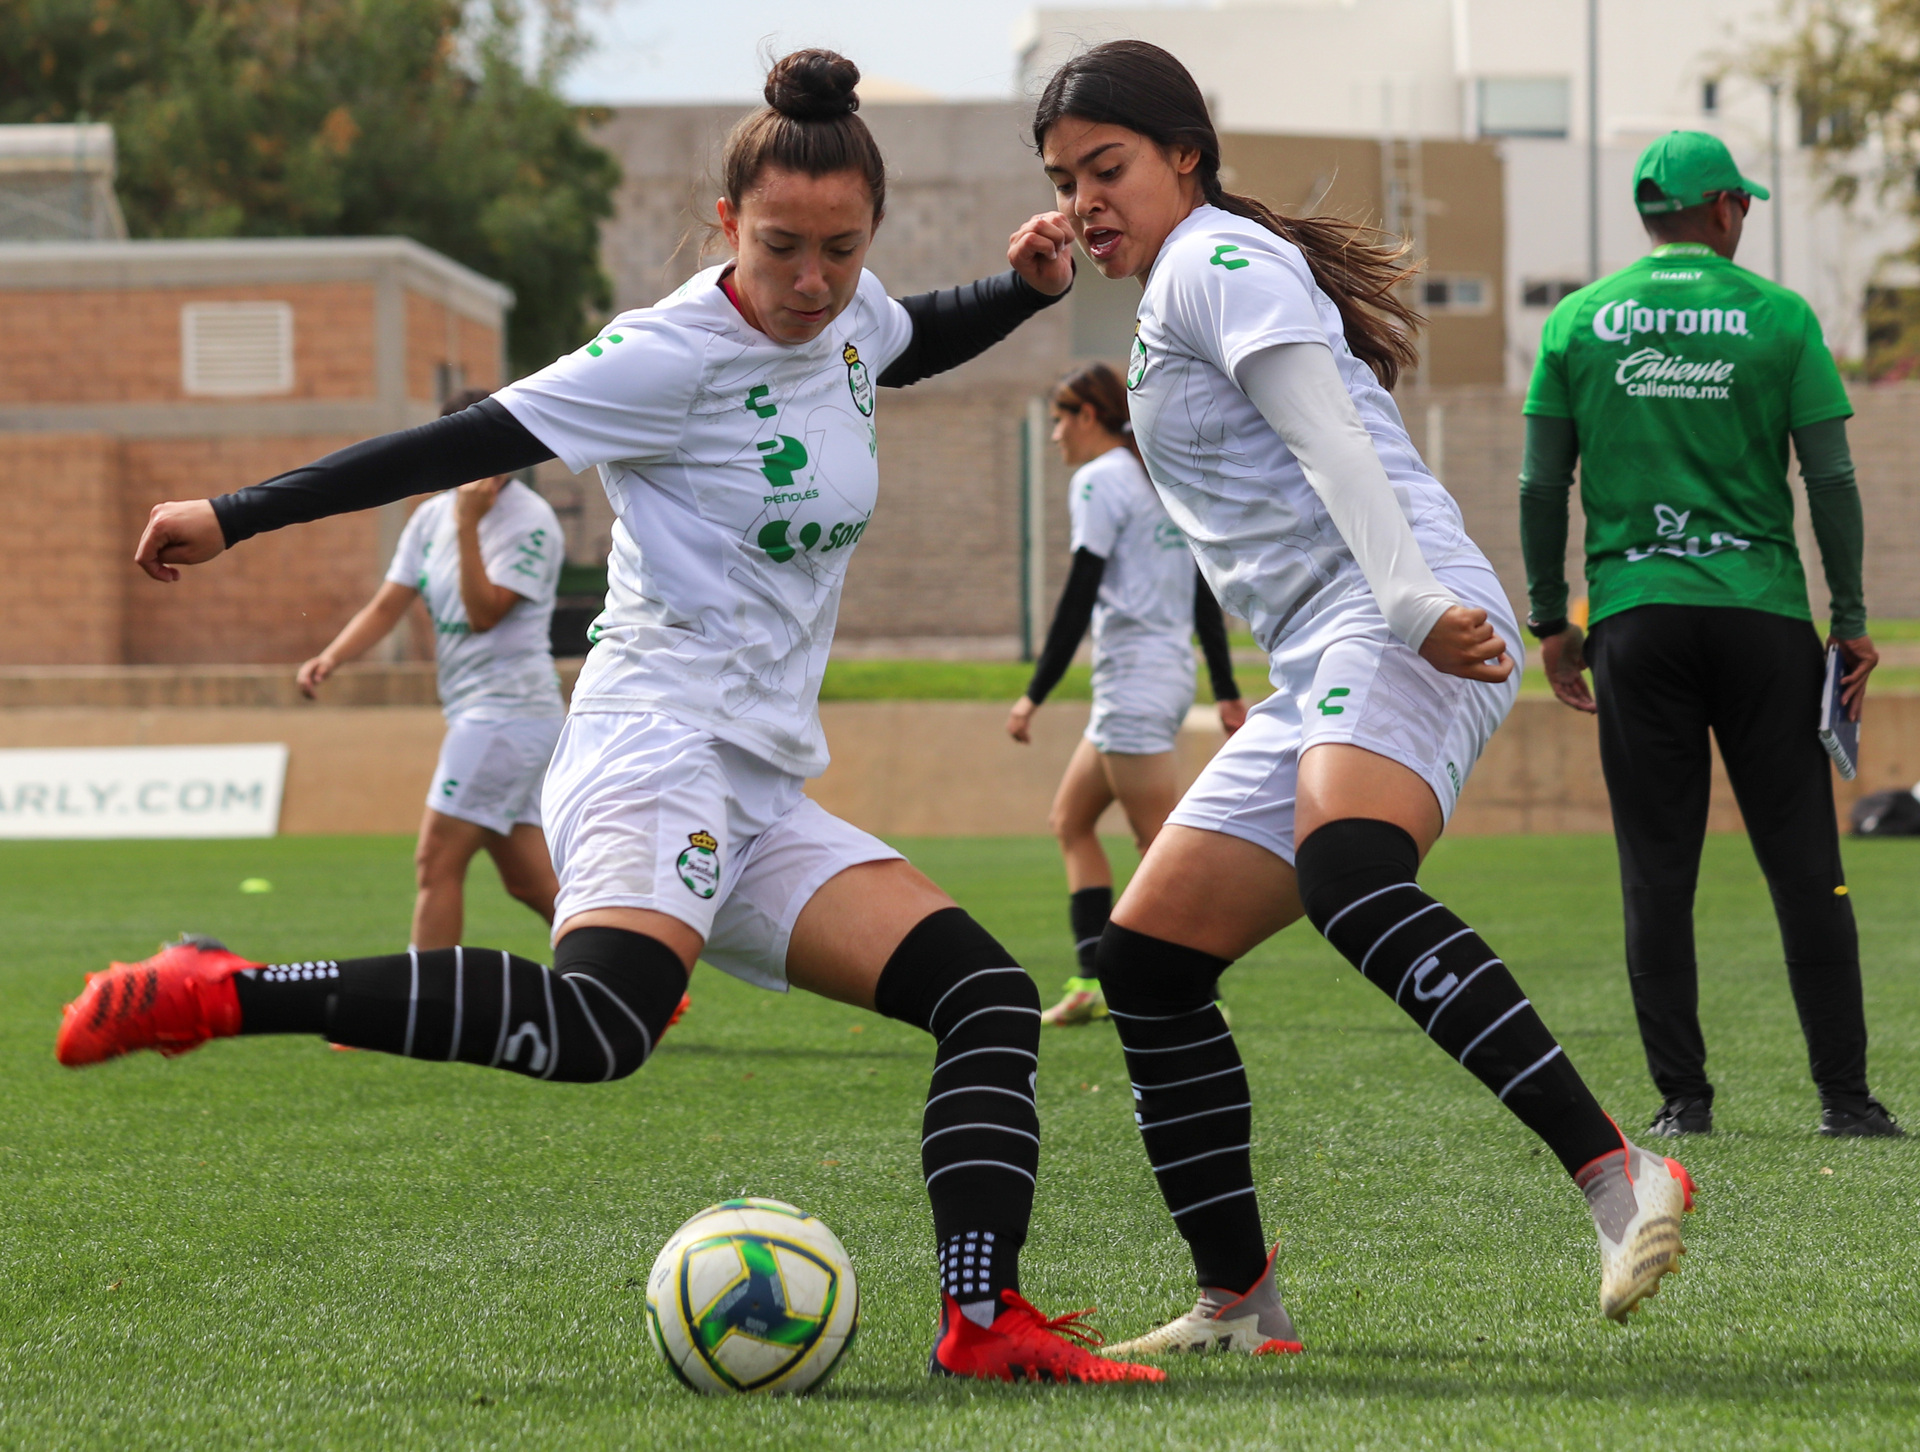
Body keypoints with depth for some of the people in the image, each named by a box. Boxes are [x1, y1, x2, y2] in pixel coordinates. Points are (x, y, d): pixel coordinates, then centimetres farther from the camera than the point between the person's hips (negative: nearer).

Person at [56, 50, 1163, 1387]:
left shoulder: (850, 319, 11)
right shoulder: (675, 354, -12)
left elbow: (910, 342, 37)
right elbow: (471, 442, -11)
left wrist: (1028, 289, 19)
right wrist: (241, 518, -9)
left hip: (760, 792, 9)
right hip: (660, 739, -9)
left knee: (988, 997, 0)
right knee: (598, 1025, -35)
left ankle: (984, 1322, -4)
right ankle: (223, 993, -30)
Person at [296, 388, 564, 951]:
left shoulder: (529, 521, -10)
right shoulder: (432, 516, 13)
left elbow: (483, 613, -18)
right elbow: (387, 607, 10)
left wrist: (468, 525, -22)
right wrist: (332, 657, -6)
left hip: (508, 710, -8)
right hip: (479, 714, 8)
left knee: (437, 862, -11)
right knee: (528, 880, 8)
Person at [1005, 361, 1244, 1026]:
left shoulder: (1099, 480, -9)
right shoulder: (1159, 478, 18)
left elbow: (1079, 596, -15)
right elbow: (1203, 593, 18)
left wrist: (1036, 694, -12)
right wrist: (1226, 690, 20)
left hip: (1134, 679, -10)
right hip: (1171, 671, 10)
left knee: (1163, 846, -10)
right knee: (1070, 819, 14)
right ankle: (1094, 983, 8)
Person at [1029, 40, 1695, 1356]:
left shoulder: (1217, 261, 0)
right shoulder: (1184, 290, 30)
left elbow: (1330, 438, -14)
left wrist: (1415, 604, -27)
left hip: (1398, 635, -10)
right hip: (1321, 677, 10)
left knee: (1348, 878, -35)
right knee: (1148, 959, 7)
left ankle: (1621, 1181, -46)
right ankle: (1239, 1302, 11)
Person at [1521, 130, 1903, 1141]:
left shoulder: (1578, 322, 5)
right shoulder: (1778, 315, 1)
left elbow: (1542, 488, 5)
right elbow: (1831, 479, -1)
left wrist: (1550, 619, 13)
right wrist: (1850, 620, 4)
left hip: (1635, 614, 1)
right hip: (1762, 609, -1)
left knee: (1657, 875, 5)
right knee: (1804, 864, 3)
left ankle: (1681, 1097, 5)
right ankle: (1843, 1094, 2)